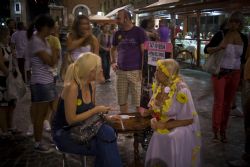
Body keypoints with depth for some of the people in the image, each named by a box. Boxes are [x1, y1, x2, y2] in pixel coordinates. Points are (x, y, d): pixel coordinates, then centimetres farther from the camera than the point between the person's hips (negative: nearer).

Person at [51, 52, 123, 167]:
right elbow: (71, 120, -23)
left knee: (107, 132, -23)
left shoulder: (91, 86, 1)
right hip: (64, 133, -6)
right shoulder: (72, 87, -23)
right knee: (105, 148, -21)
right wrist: (96, 110, -18)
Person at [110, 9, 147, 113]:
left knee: (138, 101, -1)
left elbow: (144, 52, -7)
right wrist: (113, 62, 11)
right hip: (121, 71, 5)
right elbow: (113, 49, 26)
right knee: (122, 101, 11)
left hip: (135, 71, -4)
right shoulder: (118, 33, 9)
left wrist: (143, 70, -12)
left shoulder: (139, 32, -4)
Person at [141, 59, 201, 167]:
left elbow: (188, 120, -19)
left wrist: (165, 125, -24)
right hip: (163, 126, 5)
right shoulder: (159, 85, -1)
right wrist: (147, 112, -10)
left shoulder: (181, 91, -22)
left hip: (181, 127, -5)